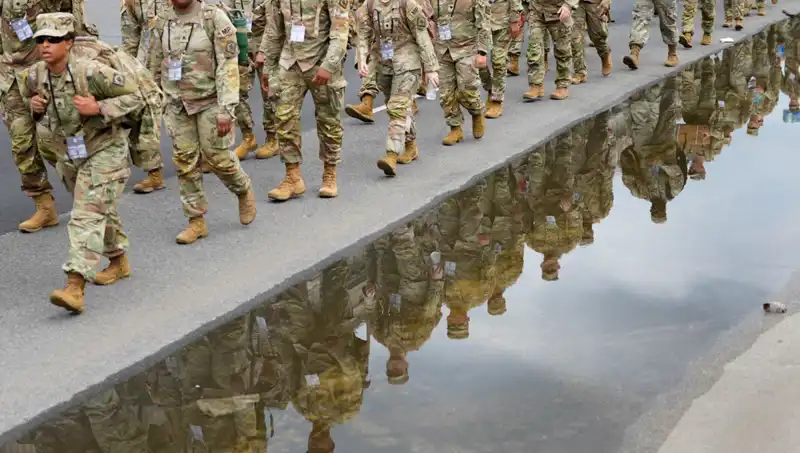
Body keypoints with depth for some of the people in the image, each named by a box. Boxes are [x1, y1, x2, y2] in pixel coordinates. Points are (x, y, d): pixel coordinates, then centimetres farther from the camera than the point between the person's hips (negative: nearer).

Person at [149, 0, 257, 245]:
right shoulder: (163, 24, 4)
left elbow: (228, 66, -15)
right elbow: (155, 67, 14)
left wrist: (226, 109, -20)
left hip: (209, 101, -4)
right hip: (177, 104, 4)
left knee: (217, 156, -2)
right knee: (185, 162, 3)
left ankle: (244, 192, 28)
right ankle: (196, 221, 13)